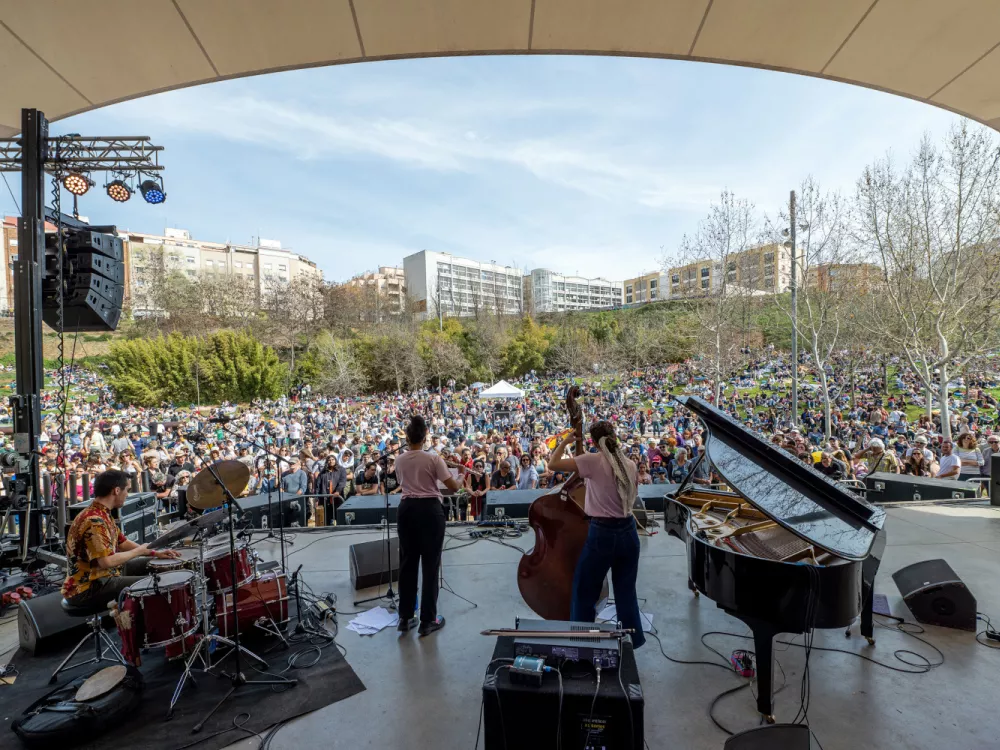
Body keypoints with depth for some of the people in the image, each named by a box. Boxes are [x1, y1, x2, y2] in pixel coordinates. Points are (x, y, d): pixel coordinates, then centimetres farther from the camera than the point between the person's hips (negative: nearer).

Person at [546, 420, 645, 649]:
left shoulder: (593, 461, -15)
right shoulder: (630, 465, 2)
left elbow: (553, 465, -18)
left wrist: (565, 441, -2)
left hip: (602, 533, -5)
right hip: (628, 531, 6)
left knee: (584, 589, 14)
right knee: (626, 589, 21)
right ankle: (632, 639, 33)